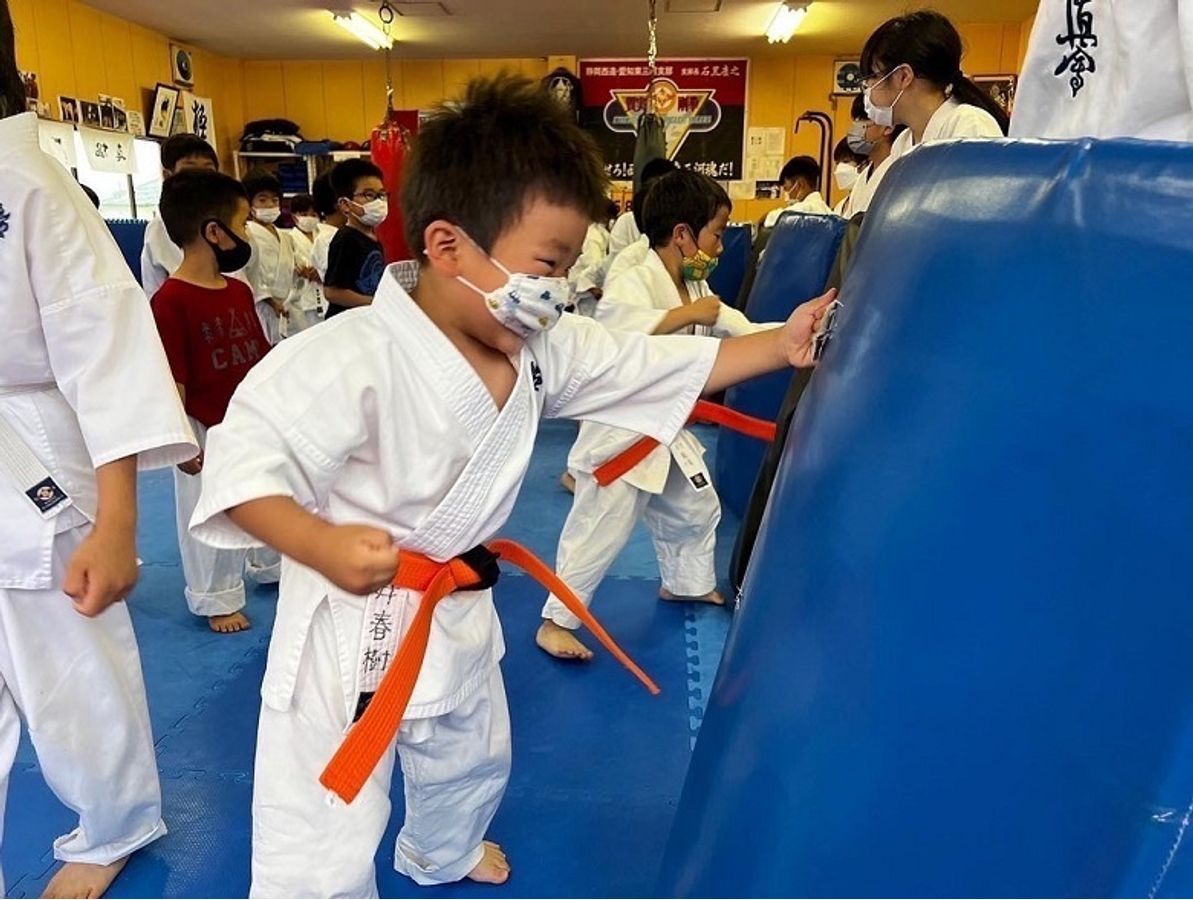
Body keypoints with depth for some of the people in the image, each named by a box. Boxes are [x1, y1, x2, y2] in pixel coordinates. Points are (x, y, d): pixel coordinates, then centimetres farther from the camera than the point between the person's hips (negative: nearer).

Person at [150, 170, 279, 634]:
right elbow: (170, 382, -20)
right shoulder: (170, 301, -20)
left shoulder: (240, 291, 4)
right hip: (208, 436, -7)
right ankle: (217, 600, 28)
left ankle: (273, 568, 45)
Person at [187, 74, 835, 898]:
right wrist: (320, 547, -42)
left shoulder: (544, 349, -7)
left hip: (459, 615, 8)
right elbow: (246, 455, -26)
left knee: (471, 761, 34)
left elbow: (656, 364, -2)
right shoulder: (349, 358, -29)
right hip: (350, 631, -7)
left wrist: (782, 344, -8)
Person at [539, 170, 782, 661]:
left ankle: (688, 583, 48)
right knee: (598, 533, -3)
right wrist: (688, 315, -38)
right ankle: (555, 623, 12)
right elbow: (614, 328, -41)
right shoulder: (634, 283, -21)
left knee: (697, 509, 24)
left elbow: (746, 334, 10)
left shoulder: (698, 289, 7)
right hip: (620, 431, -9)